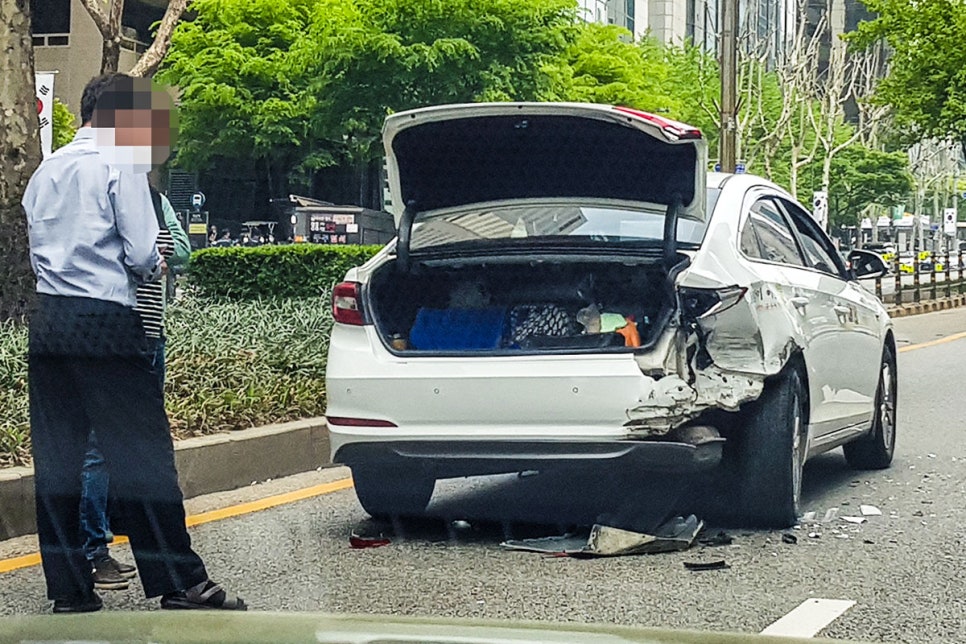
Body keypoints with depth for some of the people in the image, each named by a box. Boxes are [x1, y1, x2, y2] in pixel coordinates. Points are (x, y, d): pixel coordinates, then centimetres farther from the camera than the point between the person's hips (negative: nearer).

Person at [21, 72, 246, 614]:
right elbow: (142, 254, -10)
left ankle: (69, 588, 10)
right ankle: (180, 584, -1)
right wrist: (155, 267, 12)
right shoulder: (122, 164, -4)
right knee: (142, 454, -4)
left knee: (57, 457, 7)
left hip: (49, 320, 7)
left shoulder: (47, 170, 17)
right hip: (106, 322, -7)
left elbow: (39, 246, 18)